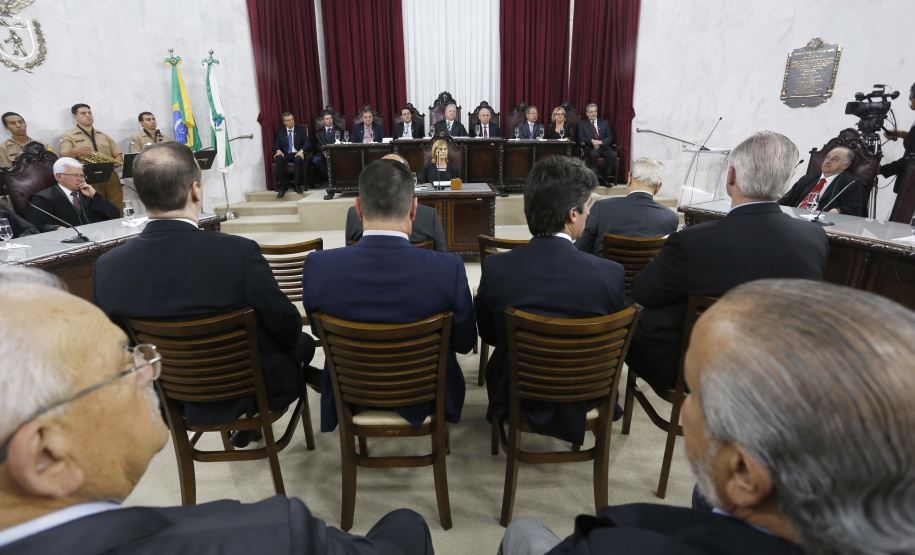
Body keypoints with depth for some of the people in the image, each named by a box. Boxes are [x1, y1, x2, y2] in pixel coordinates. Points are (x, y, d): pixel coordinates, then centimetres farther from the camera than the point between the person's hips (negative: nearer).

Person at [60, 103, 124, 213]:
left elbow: (119, 157, 18)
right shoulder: (68, 137, 11)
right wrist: (75, 151, -24)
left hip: (111, 178, 3)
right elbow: (64, 159, -2)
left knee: (117, 213, -3)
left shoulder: (104, 136, 23)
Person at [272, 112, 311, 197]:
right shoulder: (280, 131, 16)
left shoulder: (301, 129, 13)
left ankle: (297, 184, -27)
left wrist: (301, 151, -18)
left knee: (298, 159, -39)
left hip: (297, 154, -1)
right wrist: (278, 151, -14)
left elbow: (307, 143, 2)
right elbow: (276, 145, 11)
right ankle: (282, 185, -25)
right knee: (278, 158, -34)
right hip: (285, 154, 1)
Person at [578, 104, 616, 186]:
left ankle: (603, 176, -12)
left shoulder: (604, 123, 19)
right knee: (593, 154, -38)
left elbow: (610, 138, 10)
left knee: (613, 155, -28)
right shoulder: (582, 124, 14)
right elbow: (581, 138, 1)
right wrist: (592, 141, -18)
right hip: (590, 148, -2)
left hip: (603, 147, 3)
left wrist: (600, 142, -11)